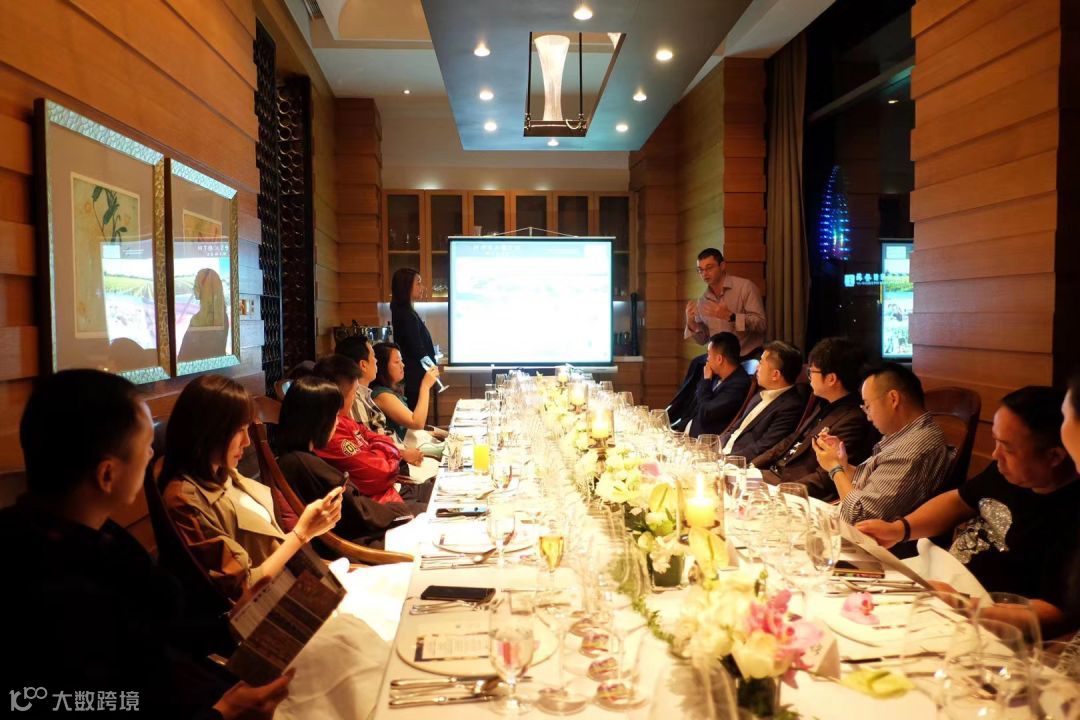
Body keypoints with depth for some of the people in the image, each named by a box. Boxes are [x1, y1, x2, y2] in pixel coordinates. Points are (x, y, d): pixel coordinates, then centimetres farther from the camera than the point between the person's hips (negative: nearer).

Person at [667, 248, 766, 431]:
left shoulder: (745, 287, -7)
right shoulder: (702, 301, 9)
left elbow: (760, 324, -15)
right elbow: (702, 339, 10)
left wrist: (730, 317, -28)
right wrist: (691, 323, -9)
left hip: (748, 357, -6)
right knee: (697, 365, -18)